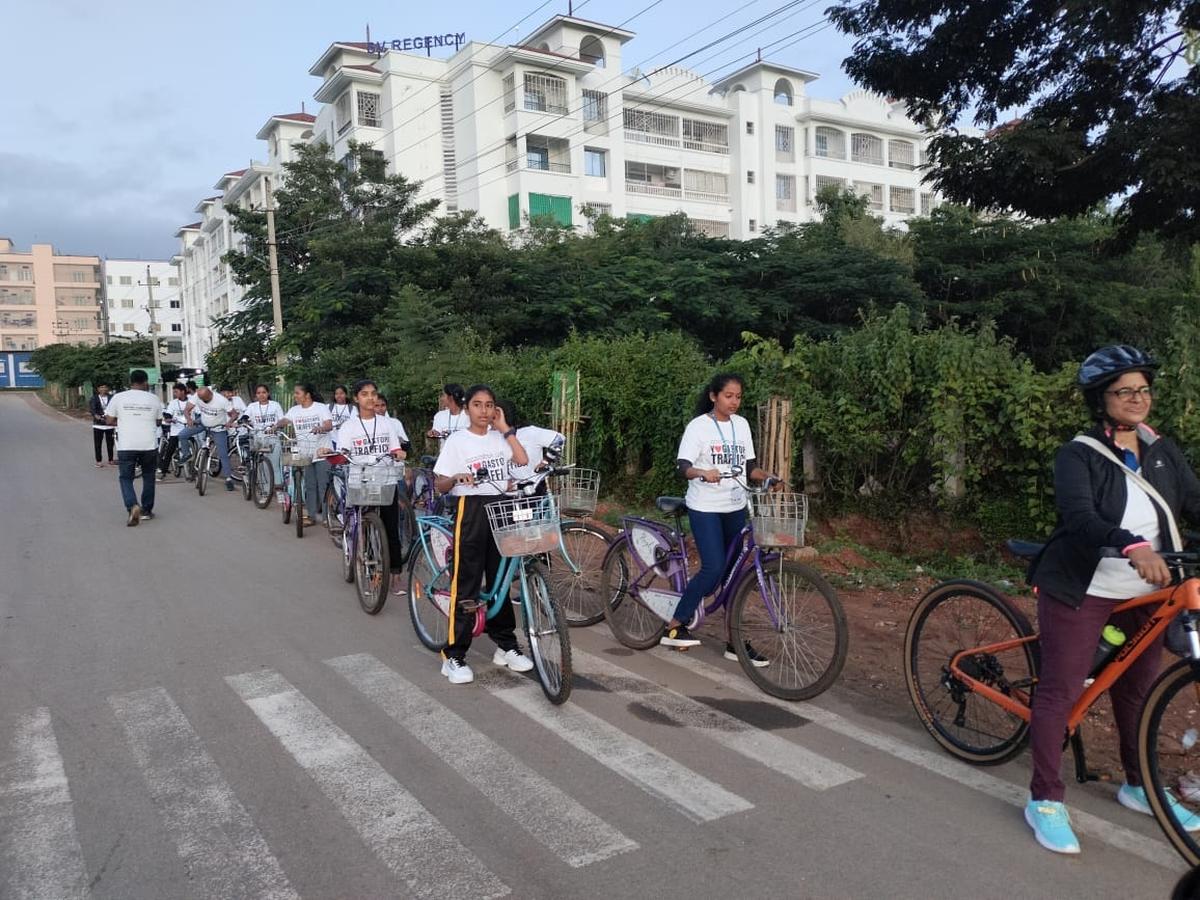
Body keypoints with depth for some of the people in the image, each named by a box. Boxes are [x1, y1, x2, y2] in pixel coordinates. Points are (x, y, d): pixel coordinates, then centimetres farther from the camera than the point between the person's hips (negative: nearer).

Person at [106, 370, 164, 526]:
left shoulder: (118, 398, -1)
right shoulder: (154, 399, 2)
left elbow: (109, 421, 3)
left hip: (126, 446, -1)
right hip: (149, 445, 1)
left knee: (126, 478, 7)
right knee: (148, 477, 15)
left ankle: (133, 506, -15)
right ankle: (146, 510, 20)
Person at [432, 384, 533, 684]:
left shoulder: (499, 438, 10)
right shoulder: (457, 440, -1)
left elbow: (522, 460, -8)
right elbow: (441, 485, -2)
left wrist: (504, 428, -3)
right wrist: (456, 478, -23)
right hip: (470, 509, -4)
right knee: (465, 583, -5)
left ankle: (506, 645, 24)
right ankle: (454, 655, 3)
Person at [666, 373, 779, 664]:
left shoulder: (742, 425, 8)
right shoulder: (698, 426, -9)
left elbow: (749, 466, 10)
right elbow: (683, 466, -18)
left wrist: (770, 478, -9)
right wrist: (703, 473, -39)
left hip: (735, 508, 6)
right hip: (704, 508, -6)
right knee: (714, 569, -14)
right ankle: (675, 627, 1)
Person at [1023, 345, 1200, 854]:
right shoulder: (1078, 455, -12)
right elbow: (1080, 517, -26)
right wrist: (1133, 546, -43)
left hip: (1146, 593, 6)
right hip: (1082, 591, -6)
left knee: (1139, 690, 17)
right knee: (1060, 691, -2)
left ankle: (1138, 786, 37)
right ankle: (1044, 801, 8)